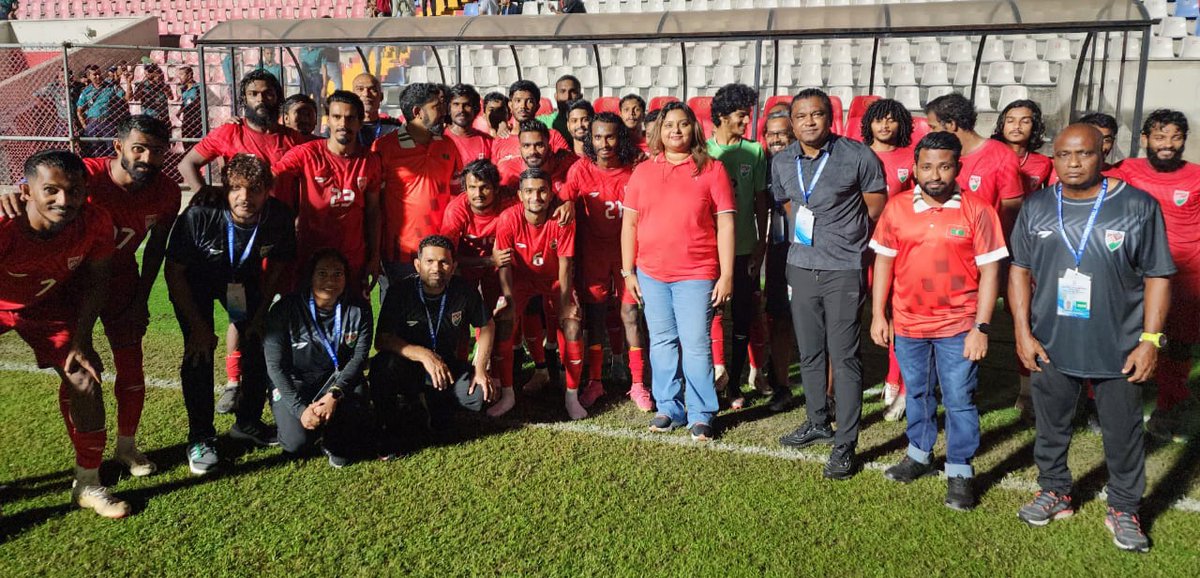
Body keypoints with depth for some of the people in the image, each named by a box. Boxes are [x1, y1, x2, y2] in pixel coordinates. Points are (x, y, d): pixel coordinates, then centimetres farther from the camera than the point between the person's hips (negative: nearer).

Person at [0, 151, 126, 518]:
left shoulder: (95, 222, -27)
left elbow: (96, 282, -10)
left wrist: (81, 340, -10)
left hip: (47, 302, 3)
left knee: (85, 377, -2)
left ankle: (88, 484, 14)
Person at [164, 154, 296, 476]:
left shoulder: (280, 218, -26)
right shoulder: (199, 216, -35)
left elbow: (277, 266, -5)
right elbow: (173, 272, -21)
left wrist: (261, 313, -6)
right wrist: (198, 326, -19)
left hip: (244, 280, 3)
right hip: (194, 281, -3)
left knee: (257, 345, -2)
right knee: (200, 350, -16)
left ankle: (248, 423, 20)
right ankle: (200, 438, -2)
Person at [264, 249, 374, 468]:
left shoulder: (358, 309, -6)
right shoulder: (284, 310, -13)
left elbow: (359, 357, -9)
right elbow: (275, 366, -13)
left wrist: (335, 394, -25)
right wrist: (300, 408, -24)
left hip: (340, 379, 1)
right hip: (292, 384, -1)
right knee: (297, 442, -25)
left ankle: (335, 443, 7)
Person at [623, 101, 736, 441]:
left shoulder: (711, 169, -1)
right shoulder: (643, 171, 7)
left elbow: (725, 224, -3)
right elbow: (629, 223, 9)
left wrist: (726, 275, -8)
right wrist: (628, 271, 5)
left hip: (697, 274, -3)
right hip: (651, 274, 3)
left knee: (696, 345, -1)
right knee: (662, 343, 11)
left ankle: (701, 415, 12)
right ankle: (668, 408, 24)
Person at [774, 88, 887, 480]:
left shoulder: (857, 156, -8)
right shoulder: (782, 163, 6)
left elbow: (877, 209, 0)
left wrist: (843, 238, 3)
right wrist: (802, 237, 13)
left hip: (843, 269, -5)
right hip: (800, 267, 5)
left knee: (843, 356, -4)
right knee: (809, 352, 14)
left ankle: (845, 444, 3)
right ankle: (817, 423, 31)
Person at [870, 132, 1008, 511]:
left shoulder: (977, 212, -9)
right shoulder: (896, 208, -2)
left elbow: (989, 271, -8)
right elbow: (883, 262, 4)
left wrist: (981, 328, -12)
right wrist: (878, 315, 2)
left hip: (958, 327, -3)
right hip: (907, 324, 3)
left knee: (960, 401, 5)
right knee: (917, 394, 19)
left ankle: (960, 472, 20)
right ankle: (919, 454, 38)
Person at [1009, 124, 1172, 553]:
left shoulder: (1138, 206, -7)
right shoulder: (1036, 207, 1)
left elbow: (1158, 276, -4)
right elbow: (1020, 269, 4)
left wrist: (1150, 339, -9)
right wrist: (1023, 331, -2)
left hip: (1119, 349, -2)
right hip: (1050, 345, 2)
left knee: (1123, 434, 11)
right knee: (1051, 427, 17)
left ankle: (1124, 510, 30)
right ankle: (1055, 493, 37)